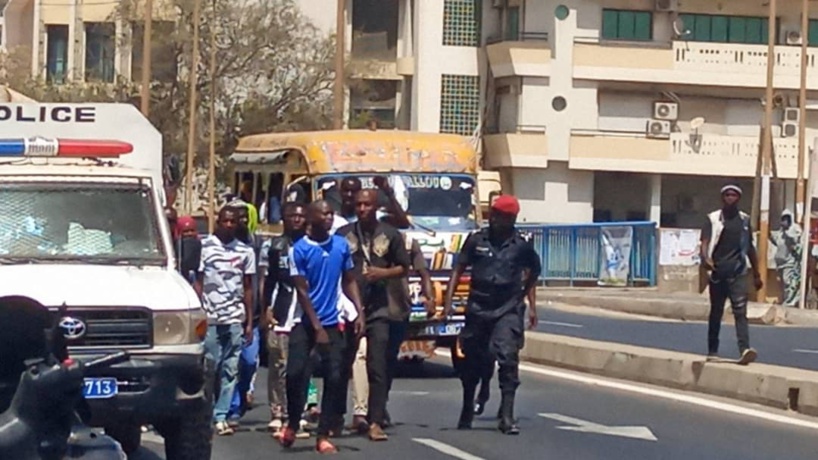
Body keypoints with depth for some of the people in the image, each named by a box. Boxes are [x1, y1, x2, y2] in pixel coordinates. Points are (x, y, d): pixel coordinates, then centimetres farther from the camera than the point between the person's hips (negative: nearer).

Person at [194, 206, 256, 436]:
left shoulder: (245, 251, 10)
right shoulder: (204, 247, 3)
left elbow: (247, 289, 12)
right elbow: (198, 283, 3)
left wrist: (249, 322, 7)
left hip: (235, 319, 2)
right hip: (210, 319, -2)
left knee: (230, 370, 1)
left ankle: (221, 416, 4)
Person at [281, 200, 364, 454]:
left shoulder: (342, 245, 4)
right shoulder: (299, 249, -7)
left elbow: (349, 281, 12)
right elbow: (302, 291, -9)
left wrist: (359, 313, 0)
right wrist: (317, 327, -12)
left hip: (333, 323, 3)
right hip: (305, 322, -3)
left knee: (334, 378, -3)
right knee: (296, 373, -8)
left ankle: (323, 436, 4)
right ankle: (292, 425, 15)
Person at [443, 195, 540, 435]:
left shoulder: (522, 245, 0)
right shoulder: (476, 240, 1)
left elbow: (534, 272, 16)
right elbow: (459, 269, 5)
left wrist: (530, 304, 17)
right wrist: (448, 300, -3)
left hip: (508, 310, -2)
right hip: (478, 307, 2)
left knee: (508, 358, -15)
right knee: (472, 361, 11)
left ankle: (507, 416, -16)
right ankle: (467, 410, 31)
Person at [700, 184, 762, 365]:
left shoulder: (744, 220, 12)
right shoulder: (712, 219, 3)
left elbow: (750, 248, 19)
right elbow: (705, 242, -9)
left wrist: (756, 274, 19)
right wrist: (706, 258, -31)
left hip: (738, 273, 1)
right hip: (718, 272, -1)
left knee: (740, 311, -13)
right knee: (716, 312, 9)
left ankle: (744, 350, -27)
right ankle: (712, 351, 19)